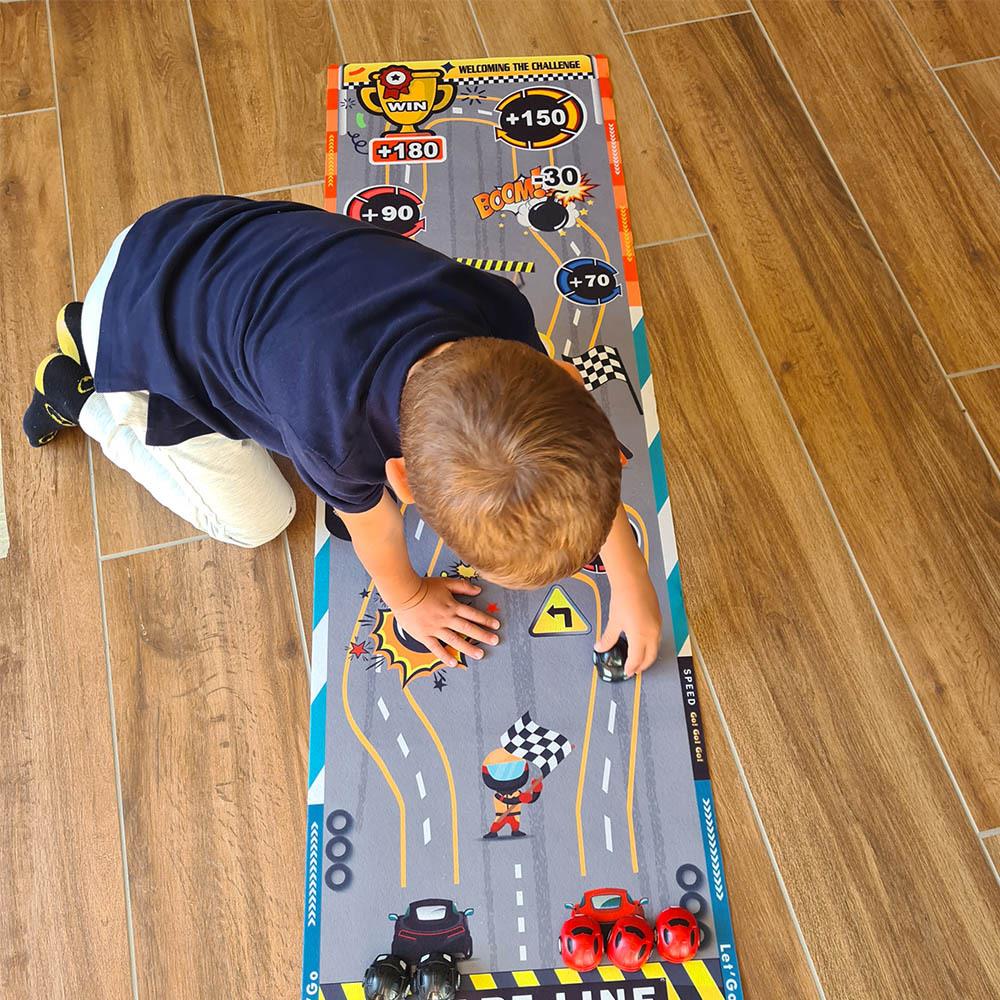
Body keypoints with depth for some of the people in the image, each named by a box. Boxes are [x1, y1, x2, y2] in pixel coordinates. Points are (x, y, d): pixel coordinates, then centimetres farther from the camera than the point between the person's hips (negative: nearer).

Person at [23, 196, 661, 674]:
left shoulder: (497, 311, -29)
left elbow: (576, 439, -12)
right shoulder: (334, 424, -43)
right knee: (255, 521, 8)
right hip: (140, 336, -4)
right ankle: (85, 398, 24)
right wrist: (407, 596, 1)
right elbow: (369, 521, -20)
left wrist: (631, 580, -6)